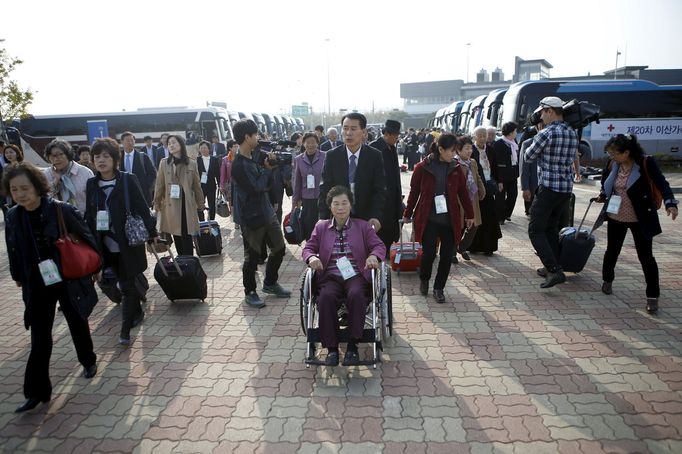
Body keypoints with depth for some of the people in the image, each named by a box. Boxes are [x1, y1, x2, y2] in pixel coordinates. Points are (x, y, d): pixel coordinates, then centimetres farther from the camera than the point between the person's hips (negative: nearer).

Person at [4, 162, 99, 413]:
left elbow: (87, 238, -8)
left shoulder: (63, 210, -18)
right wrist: (18, 277, 19)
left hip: (69, 281, -2)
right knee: (39, 339, 4)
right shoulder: (12, 217, -6)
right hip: (37, 286, 2)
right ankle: (37, 391, 15)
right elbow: (13, 250, 9)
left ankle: (88, 361, 43)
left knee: (78, 325, 18)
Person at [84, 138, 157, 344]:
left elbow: (142, 208, -8)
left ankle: (125, 330, 8)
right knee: (125, 282, 16)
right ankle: (137, 312, 37)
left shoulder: (128, 180, -9)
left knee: (127, 285, 0)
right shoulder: (92, 183, 4)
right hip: (107, 244, 4)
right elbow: (89, 214, 8)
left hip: (128, 242, -4)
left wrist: (152, 234, -8)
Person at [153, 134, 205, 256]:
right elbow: (159, 186, 4)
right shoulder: (164, 163, 2)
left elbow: (196, 185, 7)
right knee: (176, 236, 8)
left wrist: (200, 204, 9)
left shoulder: (192, 163, 2)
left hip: (187, 204, -1)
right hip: (171, 205, 1)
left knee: (186, 237, -2)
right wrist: (156, 204, 4)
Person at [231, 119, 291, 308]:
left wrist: (268, 167, -5)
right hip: (251, 218, -8)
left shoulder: (254, 158, 7)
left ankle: (270, 283, 34)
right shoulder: (239, 165, -19)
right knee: (252, 257, 5)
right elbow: (256, 188, -23)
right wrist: (267, 169, -11)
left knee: (279, 249, 15)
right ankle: (250, 292, 24)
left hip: (267, 212, 8)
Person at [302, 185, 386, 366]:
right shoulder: (321, 227, 18)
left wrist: (374, 256, -17)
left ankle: (353, 345, -22)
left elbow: (379, 246, 8)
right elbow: (308, 248, 13)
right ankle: (332, 348, -22)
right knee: (326, 298, -33)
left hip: (356, 275, -1)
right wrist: (311, 258, -12)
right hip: (330, 277, 1)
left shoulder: (363, 226, 15)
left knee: (356, 295, -35)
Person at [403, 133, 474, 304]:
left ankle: (439, 288, 23)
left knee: (447, 256, 4)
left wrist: (469, 215, 14)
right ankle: (424, 279, 26)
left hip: (450, 220, 3)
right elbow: (414, 192, 2)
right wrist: (407, 214, 10)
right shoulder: (422, 168, -7)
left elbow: (463, 192, 10)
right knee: (429, 254, -6)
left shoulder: (456, 168, 3)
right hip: (428, 219, -3)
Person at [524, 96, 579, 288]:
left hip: (548, 188, -8)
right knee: (551, 228, 19)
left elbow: (528, 156, -4)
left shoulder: (546, 133, -14)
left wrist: (532, 144, 15)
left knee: (536, 231, -3)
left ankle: (555, 270, -12)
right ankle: (551, 267, 25)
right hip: (566, 188, 8)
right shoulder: (572, 133, 10)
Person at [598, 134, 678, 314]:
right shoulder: (613, 164, -1)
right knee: (612, 250, 16)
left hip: (640, 219, -4)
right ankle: (608, 280, 39)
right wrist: (603, 195, 8)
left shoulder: (646, 163, -16)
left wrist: (670, 203, -36)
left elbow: (661, 183, -22)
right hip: (616, 217, 4)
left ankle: (653, 296, 10)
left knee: (646, 256, 1)